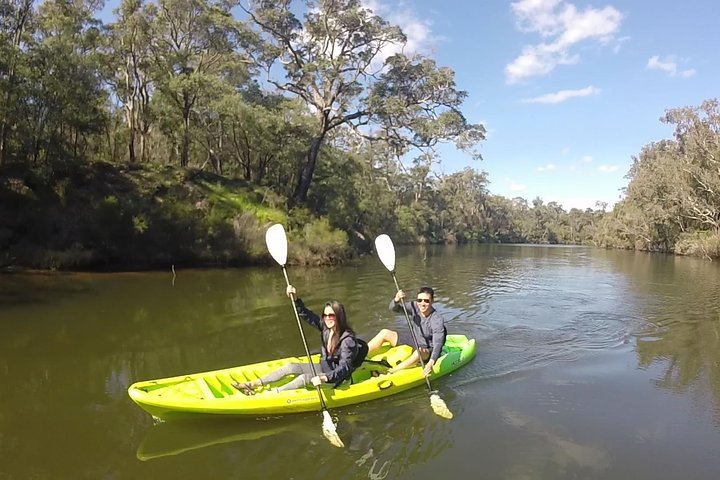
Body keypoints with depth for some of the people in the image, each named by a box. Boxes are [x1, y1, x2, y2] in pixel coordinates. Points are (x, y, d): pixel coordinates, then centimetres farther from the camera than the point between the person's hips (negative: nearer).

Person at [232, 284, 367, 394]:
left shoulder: (348, 339, -26)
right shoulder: (326, 327, -4)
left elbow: (344, 368, -30)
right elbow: (307, 315, -4)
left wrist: (325, 378, -43)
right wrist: (295, 299, -17)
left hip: (337, 378, -8)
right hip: (324, 368, 8)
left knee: (304, 378, -28)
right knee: (290, 367, -2)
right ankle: (253, 384, -1)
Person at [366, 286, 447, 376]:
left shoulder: (437, 319, -26)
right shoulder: (415, 306, -11)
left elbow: (438, 344, -34)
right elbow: (393, 308, -14)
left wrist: (431, 363, -48)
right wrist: (397, 300, -38)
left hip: (429, 352, -6)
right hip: (414, 342, 6)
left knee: (420, 352, -41)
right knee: (385, 333, -3)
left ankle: (390, 372, -39)